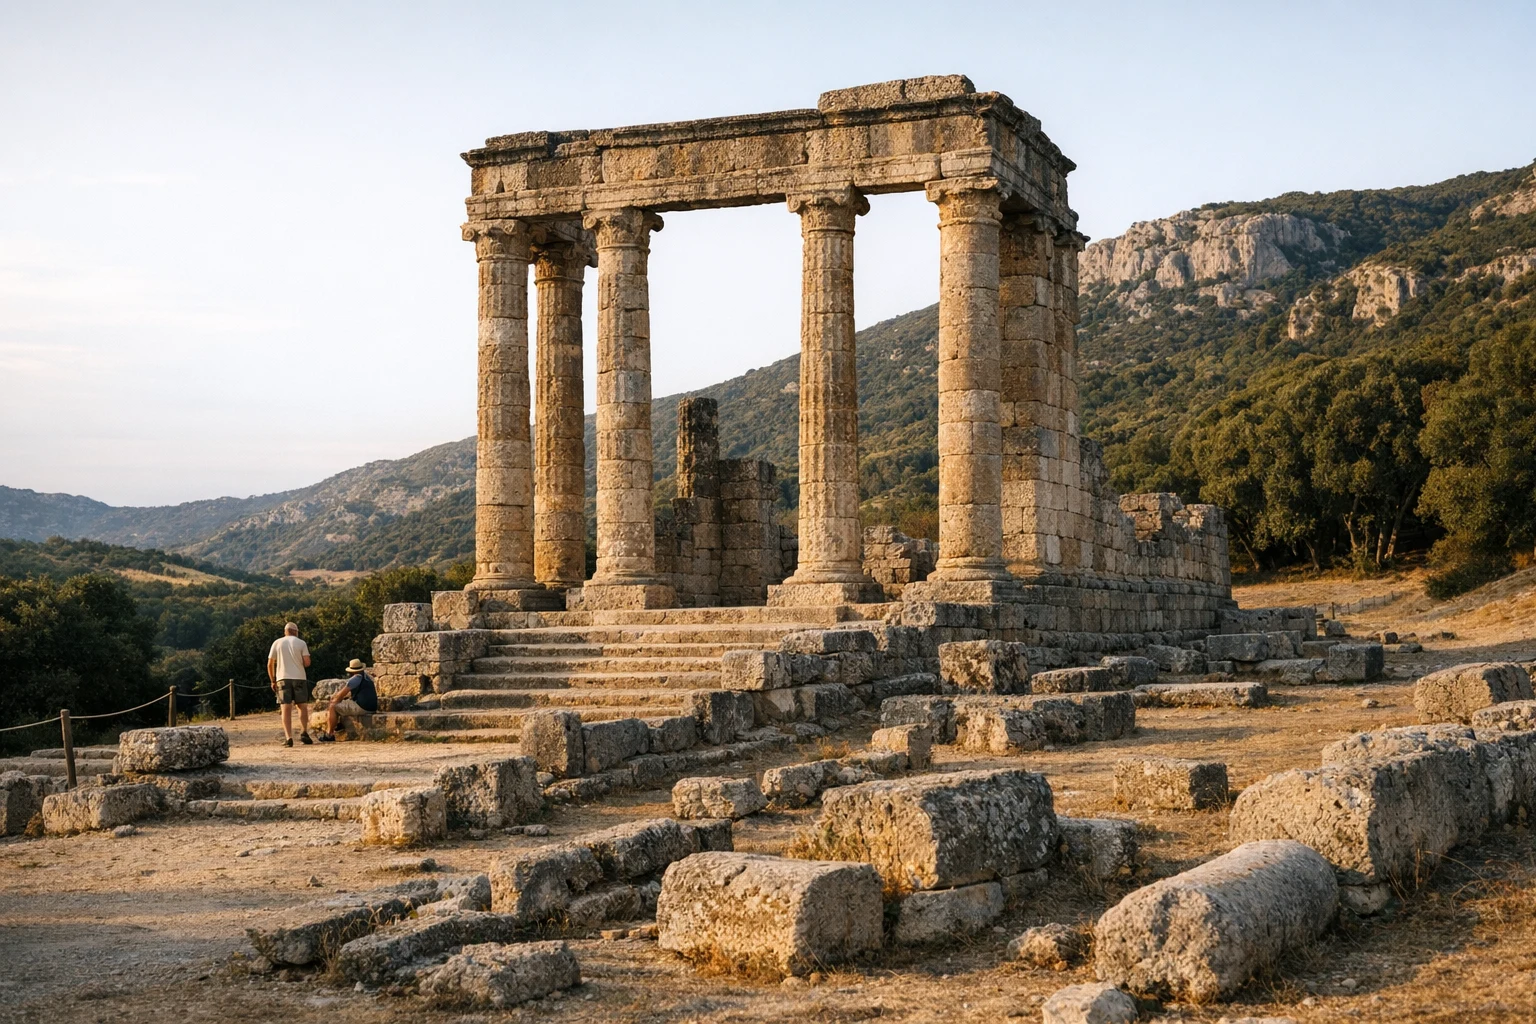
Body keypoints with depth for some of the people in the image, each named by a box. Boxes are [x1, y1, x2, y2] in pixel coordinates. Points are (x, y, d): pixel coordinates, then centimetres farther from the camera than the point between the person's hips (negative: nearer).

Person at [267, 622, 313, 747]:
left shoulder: (277, 643, 8)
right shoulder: (301, 643, 4)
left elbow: (270, 664, 5)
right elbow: (307, 662, -4)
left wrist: (272, 681, 12)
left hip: (283, 678, 1)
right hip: (299, 678, -1)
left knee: (286, 709, -2)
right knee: (303, 706, 13)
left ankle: (288, 737, -12)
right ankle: (303, 732, -2)